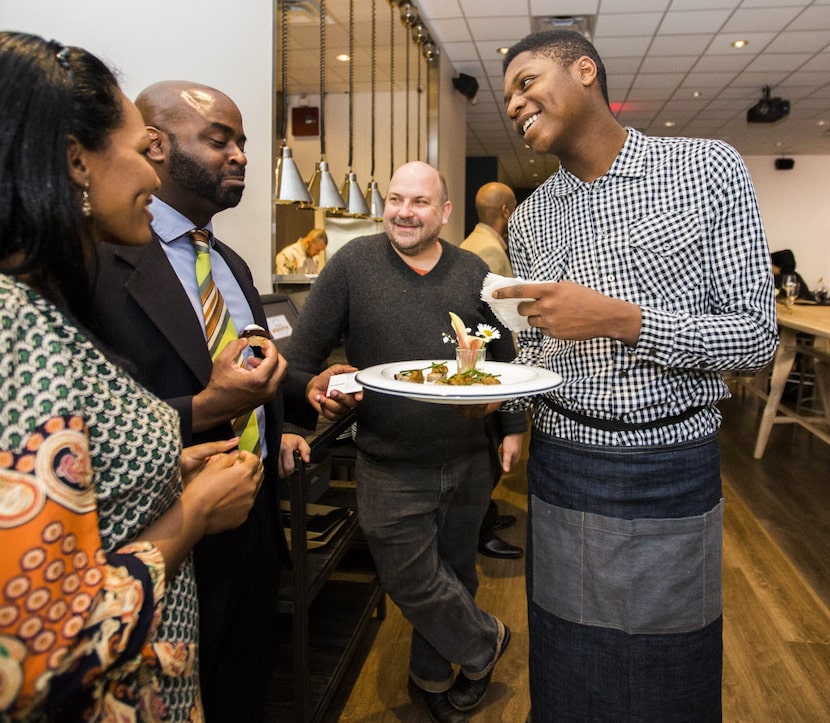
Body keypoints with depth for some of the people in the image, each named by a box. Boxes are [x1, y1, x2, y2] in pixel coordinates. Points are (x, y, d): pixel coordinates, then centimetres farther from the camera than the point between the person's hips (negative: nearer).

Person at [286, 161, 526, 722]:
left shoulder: (472, 271, 4)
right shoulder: (353, 263, -6)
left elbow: (504, 355, 11)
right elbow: (305, 351, -4)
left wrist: (513, 427, 9)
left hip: (468, 460, 3)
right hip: (391, 467, -3)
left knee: (455, 571, 17)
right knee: (412, 578, 2)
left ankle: (432, 677, 42)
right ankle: (484, 642, 32)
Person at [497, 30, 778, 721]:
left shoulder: (709, 169, -6)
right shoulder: (528, 218, 6)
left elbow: (756, 334, -10)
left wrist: (621, 319, -23)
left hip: (673, 472, -2)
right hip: (561, 467, 3)